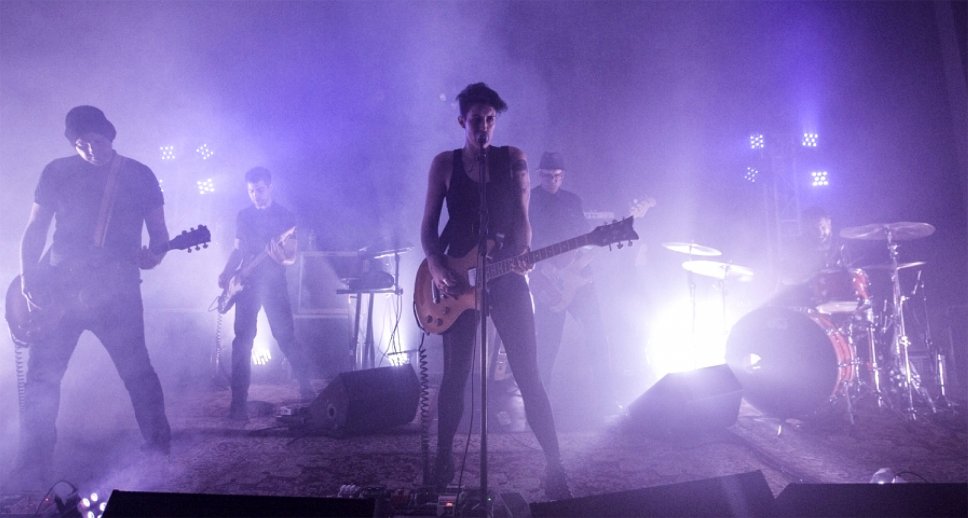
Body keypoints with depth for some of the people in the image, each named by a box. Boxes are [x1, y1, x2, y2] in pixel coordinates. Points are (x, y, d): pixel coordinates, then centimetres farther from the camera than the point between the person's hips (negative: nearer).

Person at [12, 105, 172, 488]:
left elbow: (159, 230, 5)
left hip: (116, 289, -1)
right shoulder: (57, 173, 5)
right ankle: (33, 467, 11)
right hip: (59, 287, 2)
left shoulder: (140, 176, 4)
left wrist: (154, 253, -18)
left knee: (137, 371, 4)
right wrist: (28, 280, -6)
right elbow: (34, 231, 6)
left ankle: (159, 445, 20)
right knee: (42, 374, 0)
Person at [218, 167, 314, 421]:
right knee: (243, 340, -2)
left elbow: (292, 256, -4)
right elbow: (238, 250, 18)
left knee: (285, 336, -5)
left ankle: (306, 386, 13)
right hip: (247, 283, 3)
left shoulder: (285, 216, 0)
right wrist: (226, 273, 3)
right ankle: (238, 401, 2)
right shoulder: (243, 216, 12)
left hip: (274, 283, -3)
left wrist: (282, 258, -27)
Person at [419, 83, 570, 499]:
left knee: (528, 374, -2)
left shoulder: (513, 159, 6)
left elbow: (521, 218, 2)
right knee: (455, 374, 7)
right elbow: (428, 225, 5)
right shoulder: (444, 163, 6)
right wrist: (435, 265, -12)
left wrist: (522, 254, -17)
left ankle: (554, 464, 6)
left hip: (506, 277, 0)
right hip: (457, 279, 1)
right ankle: (443, 457, 24)